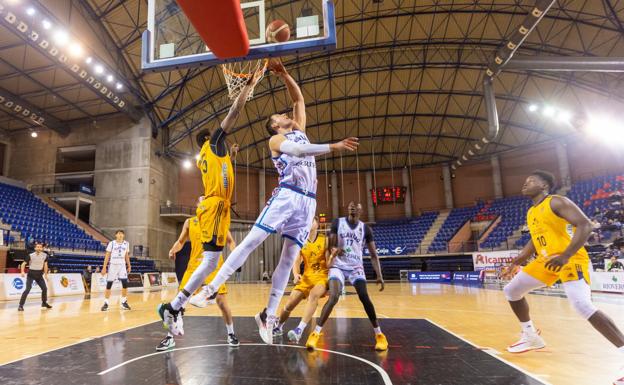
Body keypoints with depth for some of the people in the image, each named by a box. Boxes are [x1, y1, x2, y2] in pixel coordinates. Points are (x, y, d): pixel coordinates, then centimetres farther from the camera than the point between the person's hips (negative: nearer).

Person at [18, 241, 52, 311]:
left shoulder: (45, 255, -5)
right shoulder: (30, 255, -16)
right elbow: (23, 264, -10)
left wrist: (45, 274, 11)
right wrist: (22, 272, -26)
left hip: (39, 275, 4)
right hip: (31, 274, -4)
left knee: (45, 288, 6)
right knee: (27, 289, -16)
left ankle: (44, 303, 25)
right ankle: (21, 305, -9)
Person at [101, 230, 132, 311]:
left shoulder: (126, 243, 5)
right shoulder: (111, 243, -5)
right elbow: (107, 255, -4)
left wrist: (129, 265, 12)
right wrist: (104, 267, -9)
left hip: (122, 266, 2)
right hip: (112, 265, -2)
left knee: (125, 284, -7)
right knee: (109, 285, 0)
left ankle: (124, 302, 6)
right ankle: (106, 303, 11)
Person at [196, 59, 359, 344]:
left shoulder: (299, 130, 26)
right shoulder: (276, 140, 6)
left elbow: (299, 98, 30)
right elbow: (297, 150, -15)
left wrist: (284, 74, 17)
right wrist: (333, 146, -26)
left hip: (307, 202, 5)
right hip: (286, 195, -5)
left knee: (289, 258, 1)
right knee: (251, 241, -12)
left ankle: (268, 315, 6)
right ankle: (211, 288, -6)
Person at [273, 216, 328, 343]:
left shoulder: (325, 240, -5)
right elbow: (296, 262, 0)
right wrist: (296, 274, -19)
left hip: (322, 276, -3)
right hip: (306, 277, 3)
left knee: (313, 295, -35)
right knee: (289, 305, 3)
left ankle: (300, 330, -38)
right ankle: (279, 327, 34)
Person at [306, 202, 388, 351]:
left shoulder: (365, 228, 0)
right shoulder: (337, 223, -2)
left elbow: (373, 255, 0)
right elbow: (331, 246, -4)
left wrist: (379, 276, -10)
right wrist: (334, 251, -30)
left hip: (356, 267, 1)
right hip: (338, 266, -1)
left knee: (364, 298, -13)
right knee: (333, 297, -19)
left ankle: (379, 334, 5)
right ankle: (315, 333, -10)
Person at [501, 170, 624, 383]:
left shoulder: (557, 202, -11)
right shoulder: (531, 212, 15)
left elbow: (585, 224, -22)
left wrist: (565, 256, -32)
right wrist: (516, 262, 21)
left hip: (571, 260, -9)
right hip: (545, 260, 9)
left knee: (583, 307, -27)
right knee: (511, 290, 10)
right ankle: (531, 336, 26)